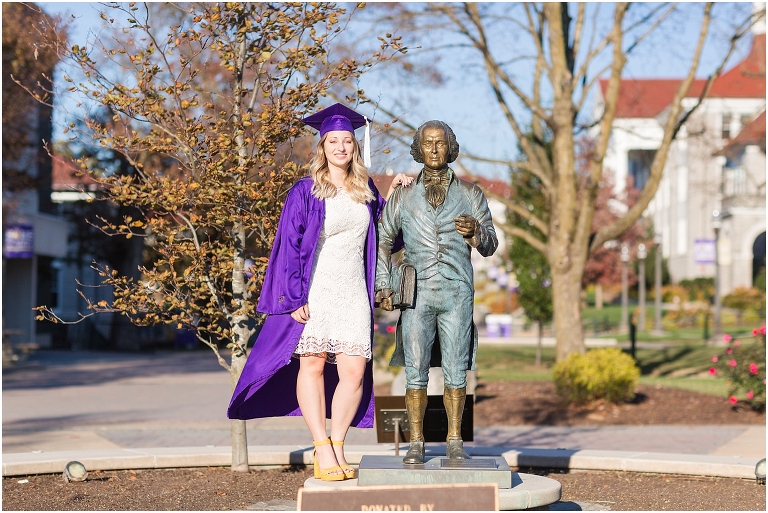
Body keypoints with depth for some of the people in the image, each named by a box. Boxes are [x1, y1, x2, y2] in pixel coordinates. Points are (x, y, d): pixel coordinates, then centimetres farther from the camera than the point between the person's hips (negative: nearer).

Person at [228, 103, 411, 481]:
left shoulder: (366, 191, 12)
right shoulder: (305, 192, -2)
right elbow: (290, 246, -4)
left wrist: (394, 195, 10)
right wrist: (294, 298, -11)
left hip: (353, 294, 4)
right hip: (315, 291, -3)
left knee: (354, 372, -5)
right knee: (313, 365, -6)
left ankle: (337, 446, 5)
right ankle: (322, 450, -2)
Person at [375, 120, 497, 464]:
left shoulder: (470, 194, 9)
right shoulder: (403, 196, 10)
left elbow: (490, 246, 8)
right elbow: (383, 241, 17)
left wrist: (476, 232, -15)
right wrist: (383, 287, 7)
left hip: (457, 295, 0)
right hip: (417, 294, 0)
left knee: (456, 371, 1)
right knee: (415, 371, -1)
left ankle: (454, 442, 9)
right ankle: (416, 443, 5)